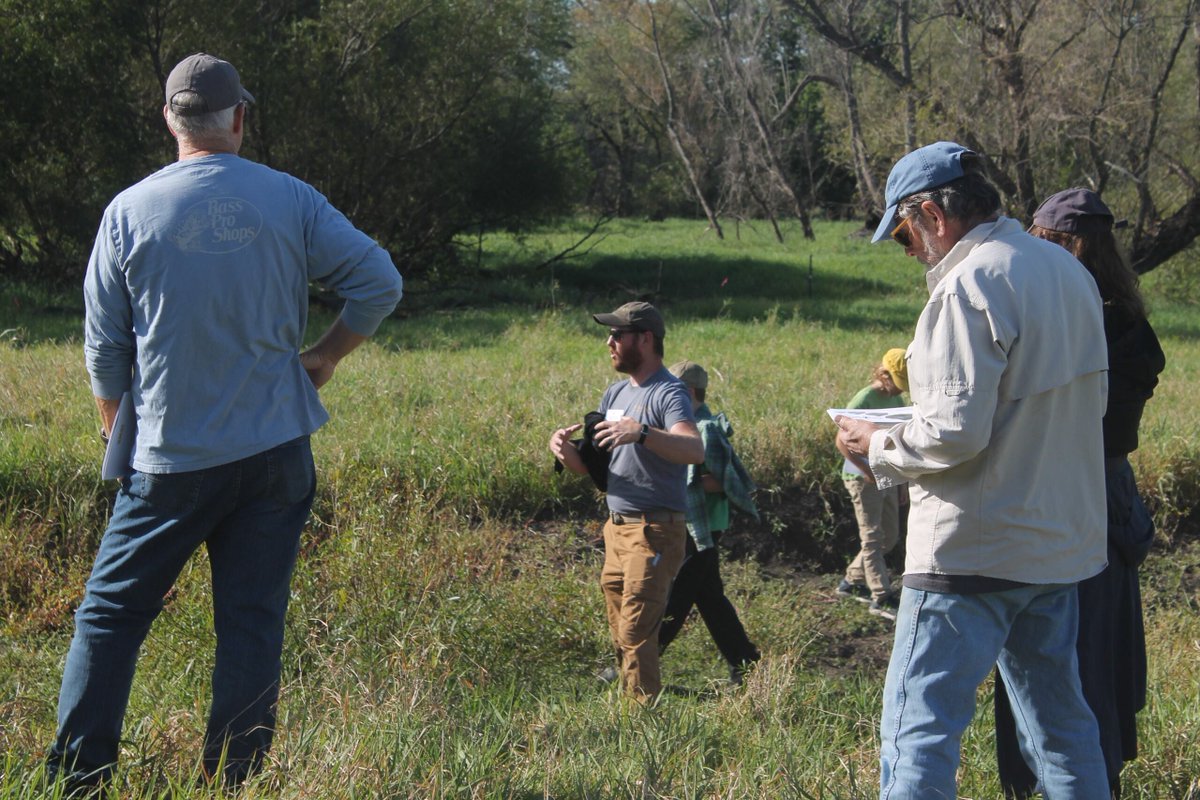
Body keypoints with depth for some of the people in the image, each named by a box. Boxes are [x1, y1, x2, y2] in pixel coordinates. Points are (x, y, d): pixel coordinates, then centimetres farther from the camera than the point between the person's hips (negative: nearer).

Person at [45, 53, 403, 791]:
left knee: (111, 613, 9)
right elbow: (380, 282, -2)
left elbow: (104, 348, 2)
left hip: (173, 455, -1)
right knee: (253, 626, 7)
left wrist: (116, 428, 18)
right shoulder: (290, 200, -1)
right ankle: (234, 784, 10)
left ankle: (75, 780, 7)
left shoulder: (130, 211, -3)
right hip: (275, 452, 1)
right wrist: (325, 356, 10)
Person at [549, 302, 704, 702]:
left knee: (636, 633, -13)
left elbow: (695, 450, -29)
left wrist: (642, 433, -43)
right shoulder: (616, 393, 17)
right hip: (617, 528, 9)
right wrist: (566, 450, -5)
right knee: (620, 634, 13)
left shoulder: (668, 393, -11)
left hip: (655, 531, -9)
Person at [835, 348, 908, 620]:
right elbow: (842, 442, -18)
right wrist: (868, 472, -19)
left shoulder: (896, 400, 8)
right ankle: (882, 598, -4)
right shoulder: (863, 401, -15)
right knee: (872, 538, -5)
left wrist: (902, 482, 15)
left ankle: (852, 582, 26)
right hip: (862, 479, -8)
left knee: (890, 537, 13)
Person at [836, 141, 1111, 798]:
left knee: (917, 730, -6)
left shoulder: (968, 285, -17)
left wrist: (877, 446, -6)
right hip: (1062, 542, 9)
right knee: (1060, 724, 17)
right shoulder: (1068, 272, 9)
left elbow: (955, 434, -22)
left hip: (974, 549, -9)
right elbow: (1091, 400, 19)